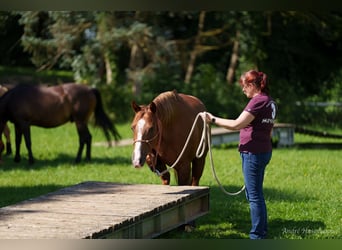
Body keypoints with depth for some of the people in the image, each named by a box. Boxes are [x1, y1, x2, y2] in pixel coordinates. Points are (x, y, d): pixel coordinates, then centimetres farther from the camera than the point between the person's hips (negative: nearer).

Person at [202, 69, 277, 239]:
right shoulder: (270, 102, 12)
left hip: (253, 153, -10)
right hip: (264, 150, 10)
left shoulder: (258, 101, -17)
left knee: (254, 196, -4)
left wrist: (213, 119, -13)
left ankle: (257, 235, -1)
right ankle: (262, 231, 26)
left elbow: (236, 125, -21)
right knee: (255, 194, 19)